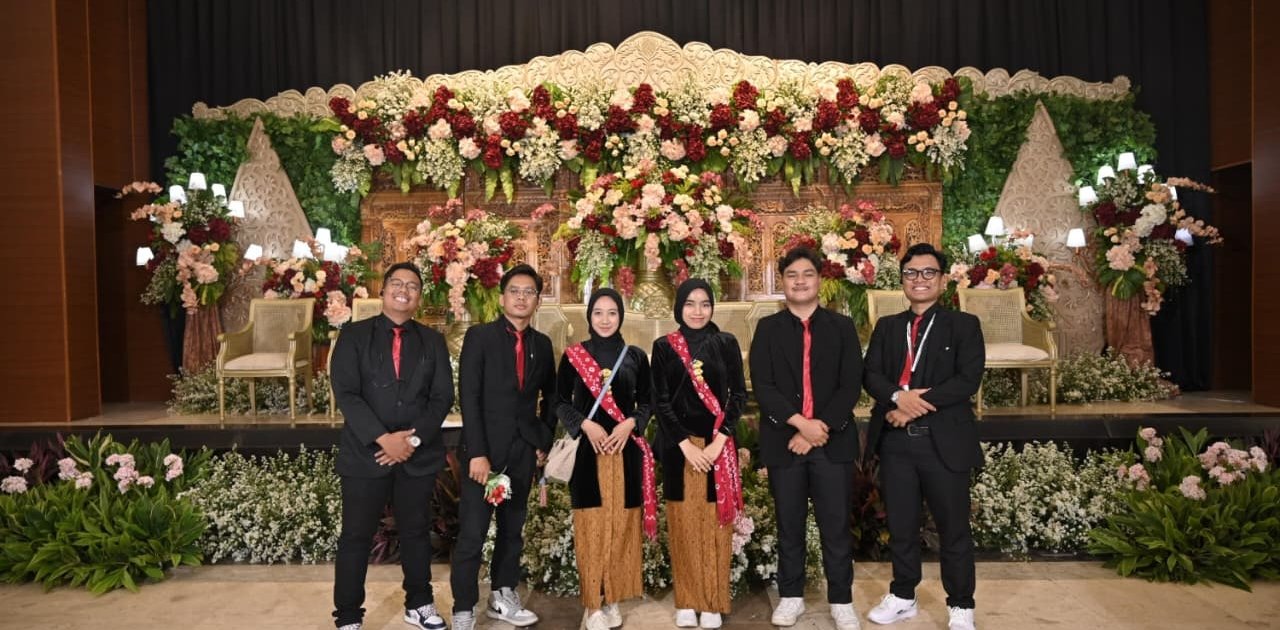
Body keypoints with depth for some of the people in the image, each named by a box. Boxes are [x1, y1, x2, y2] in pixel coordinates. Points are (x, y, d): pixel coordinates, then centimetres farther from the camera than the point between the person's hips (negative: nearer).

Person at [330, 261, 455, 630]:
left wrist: (414, 439, -12)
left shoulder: (432, 341, 8)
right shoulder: (354, 335, 0)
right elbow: (345, 394, -9)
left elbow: (442, 397, 1)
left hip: (419, 454, 2)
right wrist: (383, 438, -17)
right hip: (366, 452, -2)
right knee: (356, 537, 6)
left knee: (416, 532, 14)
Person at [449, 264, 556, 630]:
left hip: (524, 451, 4)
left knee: (512, 530, 13)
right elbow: (469, 397, -10)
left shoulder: (542, 344, 10)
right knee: (472, 535, -1)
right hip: (485, 449, -4)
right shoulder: (479, 336, -3)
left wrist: (544, 441, 8)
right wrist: (477, 452, -16)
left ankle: (503, 598, 28)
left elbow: (550, 397, 19)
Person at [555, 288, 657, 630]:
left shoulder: (636, 356, 6)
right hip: (587, 449, -1)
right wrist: (585, 425, -13)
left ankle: (613, 599, 19)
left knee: (621, 525, 6)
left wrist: (629, 424, -11)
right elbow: (561, 402, 3)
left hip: (626, 449, 1)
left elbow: (646, 402, 7)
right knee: (591, 526, 1)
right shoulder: (573, 354, 3)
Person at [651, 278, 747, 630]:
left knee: (715, 523, 5)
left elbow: (739, 395, 0)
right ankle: (686, 602, 17)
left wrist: (719, 440, -12)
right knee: (684, 524, 7)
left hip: (718, 444, 0)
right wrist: (685, 444, -12)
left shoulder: (727, 344, 3)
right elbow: (660, 401, -2)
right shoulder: (664, 347, 2)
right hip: (678, 446, 0)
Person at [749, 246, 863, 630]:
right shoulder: (767, 329, 5)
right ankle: (791, 596, 25)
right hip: (783, 440, 0)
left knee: (836, 526, 5)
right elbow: (762, 386, -4)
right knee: (789, 526, 10)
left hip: (833, 441, 0)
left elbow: (851, 385, -1)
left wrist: (820, 429, -12)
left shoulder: (842, 327, 7)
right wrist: (800, 423, -16)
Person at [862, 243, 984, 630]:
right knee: (900, 526, 14)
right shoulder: (886, 327, 12)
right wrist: (898, 396, -18)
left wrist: (917, 405, -16)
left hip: (944, 440, -3)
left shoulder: (963, 325, 2)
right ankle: (902, 597, 30)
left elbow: (968, 380, -10)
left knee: (953, 529, 7)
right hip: (895, 441, 3)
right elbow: (871, 375, 2)